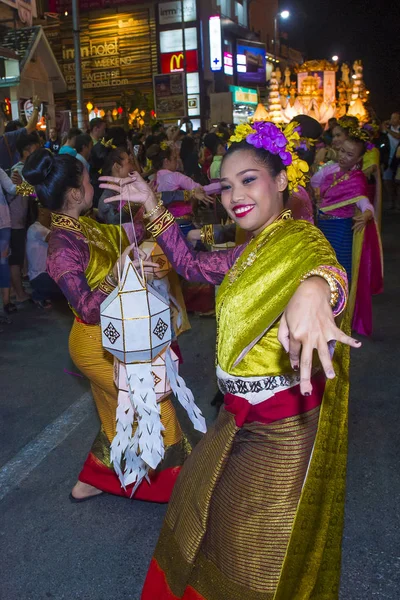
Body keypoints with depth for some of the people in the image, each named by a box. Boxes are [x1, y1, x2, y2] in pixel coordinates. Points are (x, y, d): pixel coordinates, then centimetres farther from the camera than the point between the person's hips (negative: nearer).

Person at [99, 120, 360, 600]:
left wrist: (314, 288, -67)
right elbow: (191, 264, 16)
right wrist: (151, 205, 8)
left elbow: (325, 265, -42)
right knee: (204, 497, 28)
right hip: (244, 417, 9)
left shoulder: (300, 238, -20)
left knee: (265, 552, 12)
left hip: (285, 424, -9)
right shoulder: (250, 250, 8)